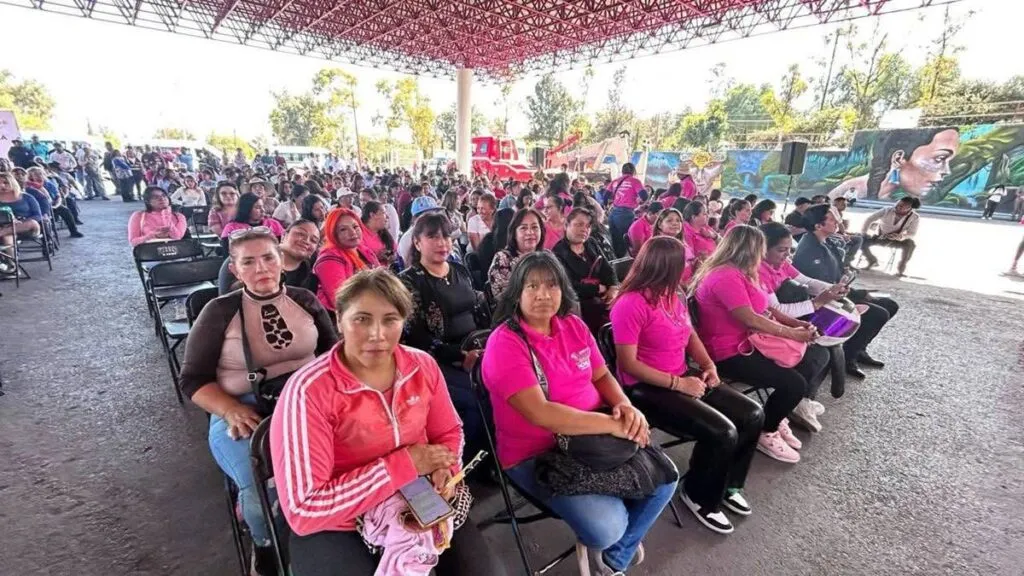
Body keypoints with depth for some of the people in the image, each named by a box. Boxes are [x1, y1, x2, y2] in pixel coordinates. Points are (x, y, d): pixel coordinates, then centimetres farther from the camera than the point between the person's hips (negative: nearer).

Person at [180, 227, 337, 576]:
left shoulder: (305, 300, 9)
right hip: (243, 412, -1)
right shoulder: (220, 311, 3)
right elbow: (193, 379, 5)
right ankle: (266, 546, 10)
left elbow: (333, 350, 12)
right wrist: (232, 410, -13)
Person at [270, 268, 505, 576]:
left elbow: (449, 433, 8)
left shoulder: (423, 366, -8)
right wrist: (405, 463, -24)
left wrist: (444, 470, -14)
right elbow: (304, 511, -22)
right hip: (339, 527, -3)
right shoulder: (308, 390, -21)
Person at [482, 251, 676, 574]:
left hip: (593, 436, 7)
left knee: (663, 479, -1)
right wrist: (613, 424, -25)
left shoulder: (574, 326, 1)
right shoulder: (504, 342, -21)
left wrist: (626, 406, -14)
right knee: (606, 525, -21)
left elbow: (602, 376, 9)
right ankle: (613, 537, 22)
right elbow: (540, 414, -28)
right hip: (536, 454, -6)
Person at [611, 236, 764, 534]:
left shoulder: (672, 295, 7)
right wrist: (678, 384, -20)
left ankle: (728, 484, 24)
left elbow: (690, 335, 19)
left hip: (683, 378, 9)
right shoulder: (631, 304, -21)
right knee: (722, 433, -21)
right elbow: (628, 364, -22)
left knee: (752, 414, 3)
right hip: (647, 389, -9)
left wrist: (709, 366, 2)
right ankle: (700, 496, 9)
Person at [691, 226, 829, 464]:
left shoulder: (740, 273, 14)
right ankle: (765, 432, 6)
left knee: (819, 355, 8)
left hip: (750, 343, 11)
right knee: (794, 383, -21)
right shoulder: (726, 276, -21)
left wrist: (796, 323, 5)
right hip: (730, 354, -11)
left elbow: (765, 308, 19)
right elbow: (751, 320, -24)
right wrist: (791, 333, -12)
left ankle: (778, 415, 13)